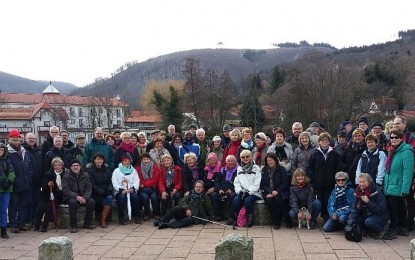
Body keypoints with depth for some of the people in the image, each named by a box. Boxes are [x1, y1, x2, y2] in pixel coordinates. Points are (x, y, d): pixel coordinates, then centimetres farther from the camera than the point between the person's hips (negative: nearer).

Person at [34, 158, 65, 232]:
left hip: (58, 196, -2)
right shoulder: (48, 174, 8)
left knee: (49, 205, -27)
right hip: (48, 195, 2)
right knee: (41, 206, -22)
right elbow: (43, 186, 2)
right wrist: (48, 185, -18)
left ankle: (44, 226, -16)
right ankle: (37, 226, -4)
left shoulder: (65, 174, 3)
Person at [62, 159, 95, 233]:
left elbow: (89, 188, -1)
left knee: (92, 201, -24)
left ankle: (87, 223, -7)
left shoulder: (85, 175, 5)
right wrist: (76, 197, -28)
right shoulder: (66, 176, -4)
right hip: (70, 197, -3)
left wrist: (85, 198, -20)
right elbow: (65, 190, -13)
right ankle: (73, 225, -25)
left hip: (83, 197, 3)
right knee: (73, 202, -36)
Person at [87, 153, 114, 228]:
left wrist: (109, 189, -11)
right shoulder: (90, 170, 1)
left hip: (106, 192, 4)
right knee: (108, 199, -29)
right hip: (95, 194, -4)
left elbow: (110, 182, 11)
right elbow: (92, 185, -7)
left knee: (110, 197, -29)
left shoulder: (106, 170, 15)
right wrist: (102, 192, -18)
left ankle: (103, 219, -18)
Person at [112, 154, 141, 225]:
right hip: (120, 191, -1)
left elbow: (136, 181, 6)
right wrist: (121, 190, -19)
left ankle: (136, 216, -18)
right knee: (122, 197, -35)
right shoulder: (116, 171, 10)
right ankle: (121, 218, -21)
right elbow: (114, 183, -2)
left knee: (135, 196, -31)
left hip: (131, 190, 2)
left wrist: (133, 188, -15)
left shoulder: (133, 170, 18)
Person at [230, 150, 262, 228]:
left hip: (254, 193, -3)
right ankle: (234, 218, -13)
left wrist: (248, 192, -16)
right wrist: (240, 191, -8)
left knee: (248, 200, -33)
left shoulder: (256, 168, 4)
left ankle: (250, 219, -16)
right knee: (236, 200, -27)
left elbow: (256, 183, -6)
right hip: (242, 192, 3)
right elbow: (236, 182, 10)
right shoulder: (239, 169, 17)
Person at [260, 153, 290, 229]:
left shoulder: (281, 169, 2)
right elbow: (262, 184, 2)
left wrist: (277, 191, -15)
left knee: (278, 199, -32)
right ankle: (276, 222, -16)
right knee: (269, 200, -29)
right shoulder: (264, 170, 9)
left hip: (280, 192, -2)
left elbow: (285, 183, -3)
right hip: (269, 193, 2)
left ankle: (288, 221, -15)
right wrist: (271, 192, -13)